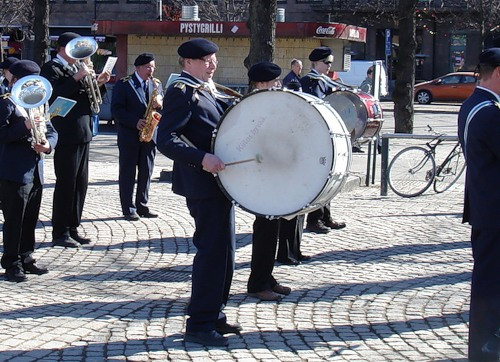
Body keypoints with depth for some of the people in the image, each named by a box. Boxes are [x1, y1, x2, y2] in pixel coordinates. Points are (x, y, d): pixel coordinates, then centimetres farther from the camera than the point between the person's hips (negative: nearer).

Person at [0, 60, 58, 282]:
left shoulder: (37, 103, 17)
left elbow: (51, 131, 16)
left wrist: (47, 144, -5)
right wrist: (25, 126, -26)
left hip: (35, 171, 7)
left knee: (30, 220, 13)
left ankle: (26, 259, 24)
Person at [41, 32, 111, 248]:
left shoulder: (74, 70, 20)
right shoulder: (51, 69, -6)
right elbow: (55, 94, -22)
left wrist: (97, 84, 7)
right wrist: (76, 78, -25)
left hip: (82, 134, 9)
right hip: (66, 136, -9)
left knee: (80, 184, 11)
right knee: (66, 184, -5)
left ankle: (72, 229, 18)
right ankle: (60, 233, 1)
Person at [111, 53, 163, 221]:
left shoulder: (156, 84, 11)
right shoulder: (124, 85, -4)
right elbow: (116, 109, -10)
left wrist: (160, 104, -13)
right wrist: (135, 122, -20)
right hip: (129, 136, -5)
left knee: (146, 173, 8)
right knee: (128, 173, 1)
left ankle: (142, 206, 17)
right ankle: (128, 209, 5)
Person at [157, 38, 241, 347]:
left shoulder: (206, 90, 16)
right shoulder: (181, 92, -13)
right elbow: (166, 140, -23)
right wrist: (202, 159, -33)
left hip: (219, 180, 10)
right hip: (203, 183, -10)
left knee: (223, 249, 15)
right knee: (213, 249, -9)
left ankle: (215, 313, 26)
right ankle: (200, 324, -2)